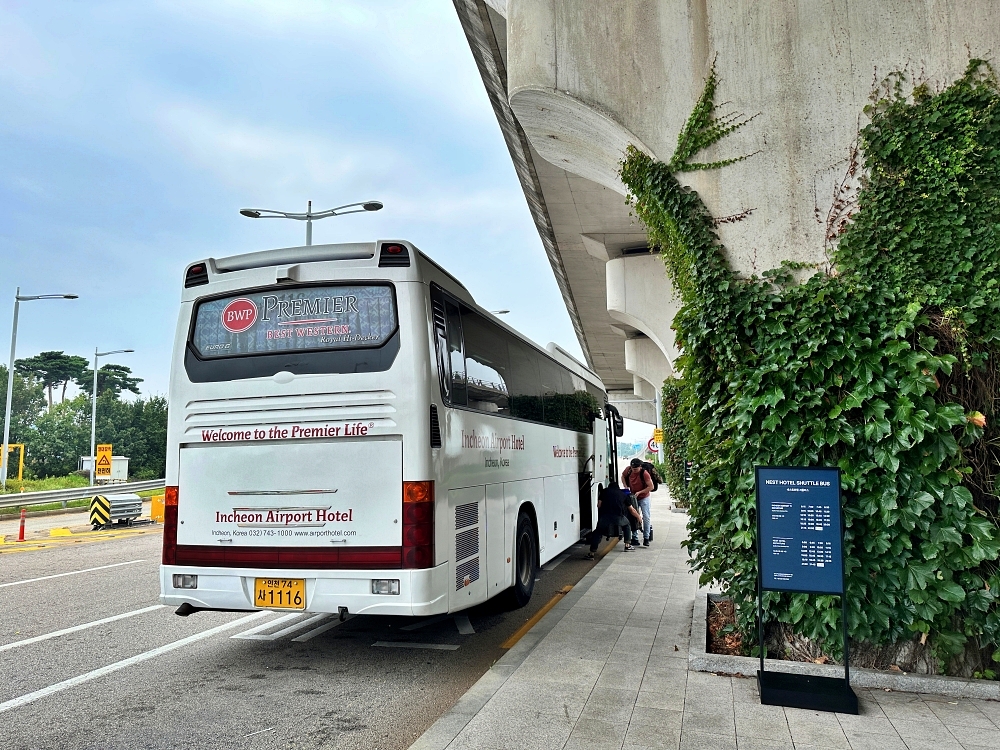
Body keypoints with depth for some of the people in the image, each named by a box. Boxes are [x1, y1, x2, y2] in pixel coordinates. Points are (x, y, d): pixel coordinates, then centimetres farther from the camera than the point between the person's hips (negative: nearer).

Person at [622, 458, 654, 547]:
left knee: (646, 517, -8)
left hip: (644, 497, -4)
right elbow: (623, 476, 7)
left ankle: (646, 538, 0)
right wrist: (626, 487, -6)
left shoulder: (644, 474, -26)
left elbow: (651, 487, -24)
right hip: (633, 497, 4)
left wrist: (639, 492, -27)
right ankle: (635, 538, 13)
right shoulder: (628, 469, -14)